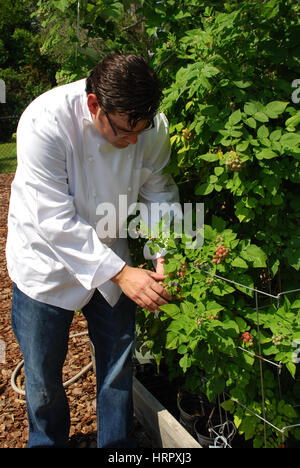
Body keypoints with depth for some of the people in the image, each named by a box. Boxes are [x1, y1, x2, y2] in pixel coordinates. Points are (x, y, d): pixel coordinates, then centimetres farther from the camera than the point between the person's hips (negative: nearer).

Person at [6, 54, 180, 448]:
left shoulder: (153, 124, -17)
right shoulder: (44, 122, -30)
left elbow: (158, 192, -2)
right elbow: (55, 221, -30)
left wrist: (162, 251, -16)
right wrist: (120, 272, -32)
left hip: (112, 259, 4)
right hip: (46, 260, -3)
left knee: (119, 366, 14)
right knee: (43, 376, 10)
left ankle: (118, 444, 40)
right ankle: (48, 441, 41)